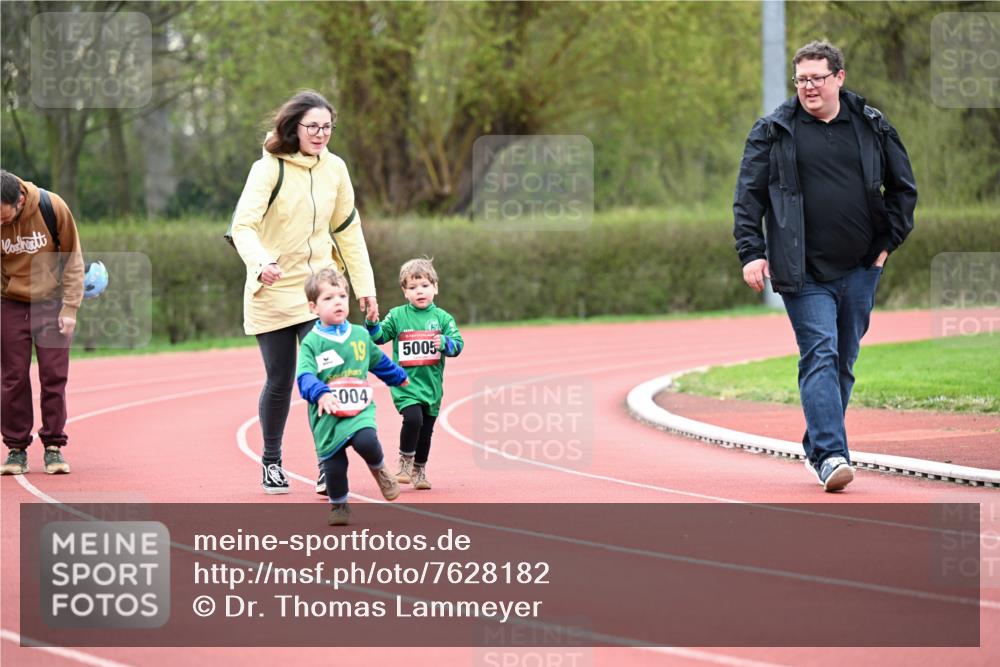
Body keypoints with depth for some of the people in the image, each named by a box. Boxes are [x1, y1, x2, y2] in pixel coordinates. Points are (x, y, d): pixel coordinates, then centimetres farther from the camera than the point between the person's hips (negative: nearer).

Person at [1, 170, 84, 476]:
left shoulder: (53, 207, -17)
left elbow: (73, 260, -7)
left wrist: (69, 308, -9)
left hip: (51, 304, -1)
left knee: (54, 376, -2)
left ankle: (54, 447, 6)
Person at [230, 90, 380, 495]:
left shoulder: (334, 169, 3)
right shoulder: (269, 169, -12)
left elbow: (348, 230, 12)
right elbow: (243, 225, -22)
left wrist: (364, 286, 10)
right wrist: (261, 263, -41)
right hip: (273, 293, -3)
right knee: (280, 382, 7)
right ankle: (272, 463, 26)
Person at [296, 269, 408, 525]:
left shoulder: (360, 336, 9)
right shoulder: (312, 343, -4)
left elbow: (379, 361, 28)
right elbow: (305, 377, -17)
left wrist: (400, 377, 42)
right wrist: (320, 394, -36)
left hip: (360, 408, 1)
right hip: (327, 416, -1)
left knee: (366, 441, -26)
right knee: (333, 465, 0)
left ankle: (379, 470, 6)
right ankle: (338, 505, 24)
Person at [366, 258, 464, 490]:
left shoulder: (442, 318, 4)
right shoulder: (397, 316, 2)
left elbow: (458, 344, 0)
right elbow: (379, 337, 5)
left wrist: (445, 343, -21)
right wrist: (372, 323, -14)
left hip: (432, 384, 3)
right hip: (405, 383, -3)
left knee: (426, 431, 11)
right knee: (413, 418, -25)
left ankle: (419, 471, 30)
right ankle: (405, 463, -4)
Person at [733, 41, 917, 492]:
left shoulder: (873, 127, 7)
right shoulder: (773, 132, 2)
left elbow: (903, 187, 17)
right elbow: (748, 195, 2)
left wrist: (889, 240, 9)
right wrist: (751, 252, -7)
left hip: (860, 269, 3)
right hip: (805, 274, -3)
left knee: (844, 361, 10)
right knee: (819, 356, -15)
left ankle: (817, 447, 24)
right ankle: (831, 456, -21)